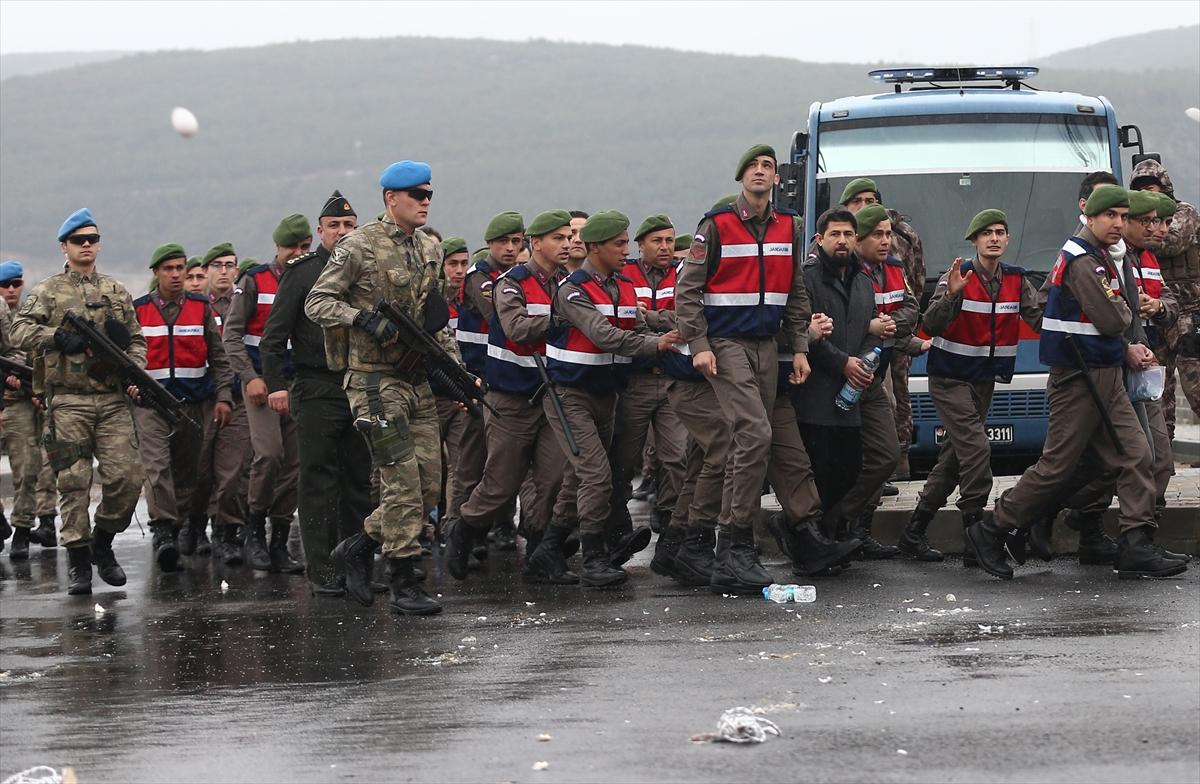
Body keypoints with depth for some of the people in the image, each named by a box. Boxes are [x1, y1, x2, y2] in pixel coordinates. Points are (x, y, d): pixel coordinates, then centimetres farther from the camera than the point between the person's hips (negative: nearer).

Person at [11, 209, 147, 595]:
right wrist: (57, 336, -23)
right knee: (74, 482, -2)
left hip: (113, 399, 3)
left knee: (127, 476, -7)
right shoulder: (47, 291, 5)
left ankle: (103, 542, 15)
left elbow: (136, 339, 17)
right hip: (69, 401, -3)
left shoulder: (117, 292, 15)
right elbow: (20, 332, -7)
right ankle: (77, 559, 5)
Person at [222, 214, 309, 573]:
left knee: (294, 462, 3)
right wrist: (250, 377, -13)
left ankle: (279, 544, 9)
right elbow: (232, 332, -3)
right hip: (263, 380, -4)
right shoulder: (254, 281, -2)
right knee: (269, 453, -19)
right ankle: (255, 533, -4)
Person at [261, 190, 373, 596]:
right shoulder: (302, 271, -1)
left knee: (359, 480, 7)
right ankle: (321, 571, -2)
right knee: (318, 481, -3)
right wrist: (276, 384, -10)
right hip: (317, 391, -5)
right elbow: (274, 334, -2)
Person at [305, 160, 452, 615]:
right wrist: (365, 318, -21)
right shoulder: (359, 246, -8)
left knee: (429, 486, 5)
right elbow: (316, 303, -7)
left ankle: (359, 546, 23)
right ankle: (404, 585, -6)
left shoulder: (431, 249, 13)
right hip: (376, 380, -7)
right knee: (402, 481, -11)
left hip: (419, 381, 7)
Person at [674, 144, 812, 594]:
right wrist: (698, 345, -13)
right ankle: (738, 544, -16)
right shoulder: (717, 225, -5)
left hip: (766, 345, 6)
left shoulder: (788, 227, 12)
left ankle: (731, 553, 11)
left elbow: (795, 294, 19)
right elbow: (688, 287, -6)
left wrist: (800, 347, 12)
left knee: (747, 445, 7)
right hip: (727, 344, -6)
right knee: (755, 434, -20)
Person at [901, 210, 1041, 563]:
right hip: (950, 378, -6)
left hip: (985, 381, 6)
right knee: (976, 449, -18)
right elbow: (931, 325, -23)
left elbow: (1043, 321, -6)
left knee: (954, 457, 8)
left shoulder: (1016, 281, 4)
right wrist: (951, 296, -40)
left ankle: (914, 532, 17)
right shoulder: (957, 277, -11)